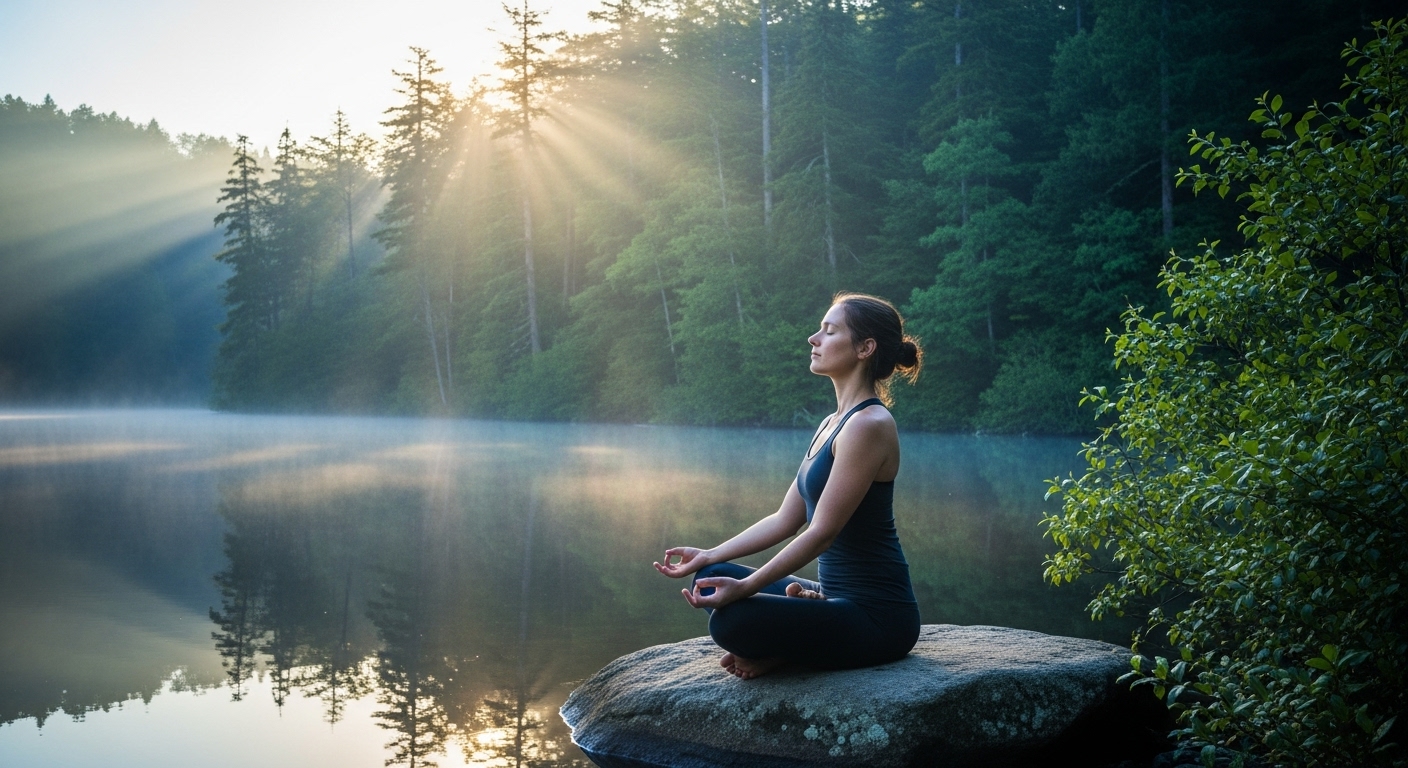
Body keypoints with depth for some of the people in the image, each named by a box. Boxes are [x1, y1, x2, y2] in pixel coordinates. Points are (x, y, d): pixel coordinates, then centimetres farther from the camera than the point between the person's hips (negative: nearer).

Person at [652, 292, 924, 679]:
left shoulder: (868, 425, -18)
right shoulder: (833, 423, 12)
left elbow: (821, 532, -21)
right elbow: (785, 520, 13)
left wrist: (743, 588, -22)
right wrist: (708, 556, 11)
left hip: (878, 615, -10)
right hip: (839, 597, 10)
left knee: (730, 618, -27)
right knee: (712, 578, 10)